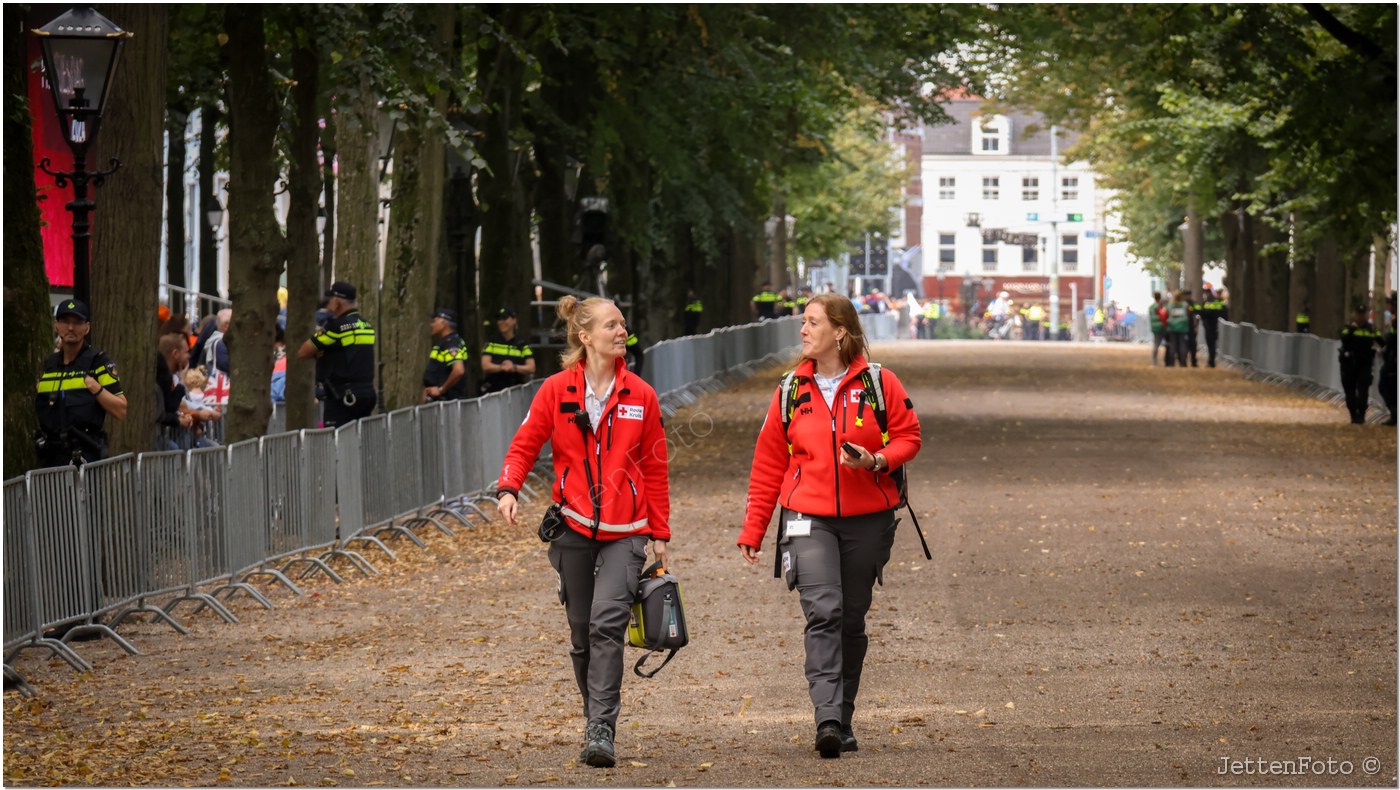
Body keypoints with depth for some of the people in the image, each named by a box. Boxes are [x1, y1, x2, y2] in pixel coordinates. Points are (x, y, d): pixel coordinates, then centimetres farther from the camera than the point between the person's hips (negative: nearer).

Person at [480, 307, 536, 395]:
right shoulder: (491, 343, 7)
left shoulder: (522, 344, 7)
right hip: (493, 390, 0)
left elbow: (531, 368, -1)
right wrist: (501, 367, -21)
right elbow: (485, 366, -4)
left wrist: (515, 367, -19)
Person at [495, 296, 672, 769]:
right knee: (582, 632, 8)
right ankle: (597, 723, 25)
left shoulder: (640, 396, 2)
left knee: (607, 622, -18)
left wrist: (660, 534, 8)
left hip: (625, 533, -1)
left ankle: (601, 731, -19)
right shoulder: (556, 391, 0)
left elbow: (654, 469, 8)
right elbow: (525, 444, 3)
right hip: (573, 529, 1)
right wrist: (509, 487, -17)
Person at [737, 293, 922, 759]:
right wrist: (753, 529, 7)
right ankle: (827, 717, -24)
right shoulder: (793, 391, 6)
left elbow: (908, 437, 5)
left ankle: (843, 722, 19)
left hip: (867, 519, 0)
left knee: (852, 619, 8)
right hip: (808, 518, 0)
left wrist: (876, 461, -17)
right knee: (823, 611, -17)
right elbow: (768, 464, 10)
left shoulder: (879, 384, 0)